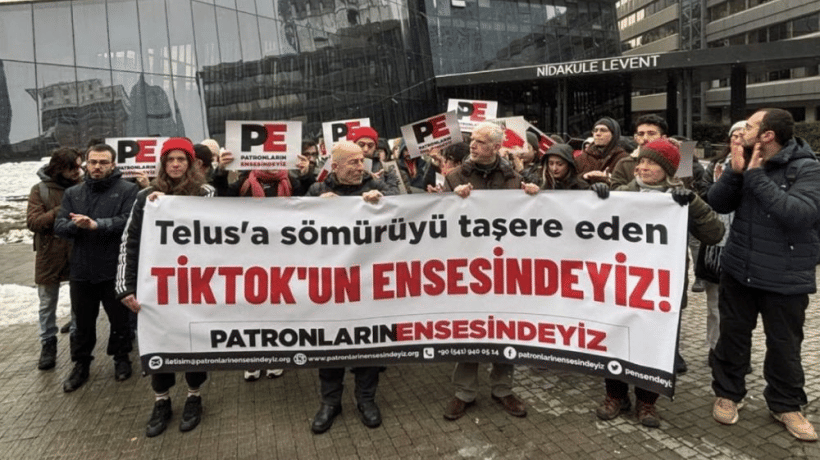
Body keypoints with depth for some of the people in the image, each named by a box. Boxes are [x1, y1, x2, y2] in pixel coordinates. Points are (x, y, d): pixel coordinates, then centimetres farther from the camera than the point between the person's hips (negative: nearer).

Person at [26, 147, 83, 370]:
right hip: (50, 256, 0)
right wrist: (61, 211, -22)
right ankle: (48, 345, 29)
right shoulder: (40, 190, -4)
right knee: (47, 305, 13)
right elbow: (33, 222, -11)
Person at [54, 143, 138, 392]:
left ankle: (121, 358, 32)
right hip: (81, 269, 4)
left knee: (120, 318, 12)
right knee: (83, 322, 14)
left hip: (114, 269, -3)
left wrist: (96, 224, -26)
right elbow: (59, 226, 1)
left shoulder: (128, 190, -5)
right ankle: (81, 364, 30)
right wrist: (75, 224, -20)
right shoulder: (73, 193, 10)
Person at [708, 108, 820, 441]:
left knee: (784, 345, 10)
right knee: (733, 335, 13)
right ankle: (727, 393, 30)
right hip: (738, 270, 4)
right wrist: (734, 171, -17)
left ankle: (786, 404, 29)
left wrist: (756, 176, -25)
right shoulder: (748, 162, 2)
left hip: (786, 278, -4)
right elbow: (718, 203, -2)